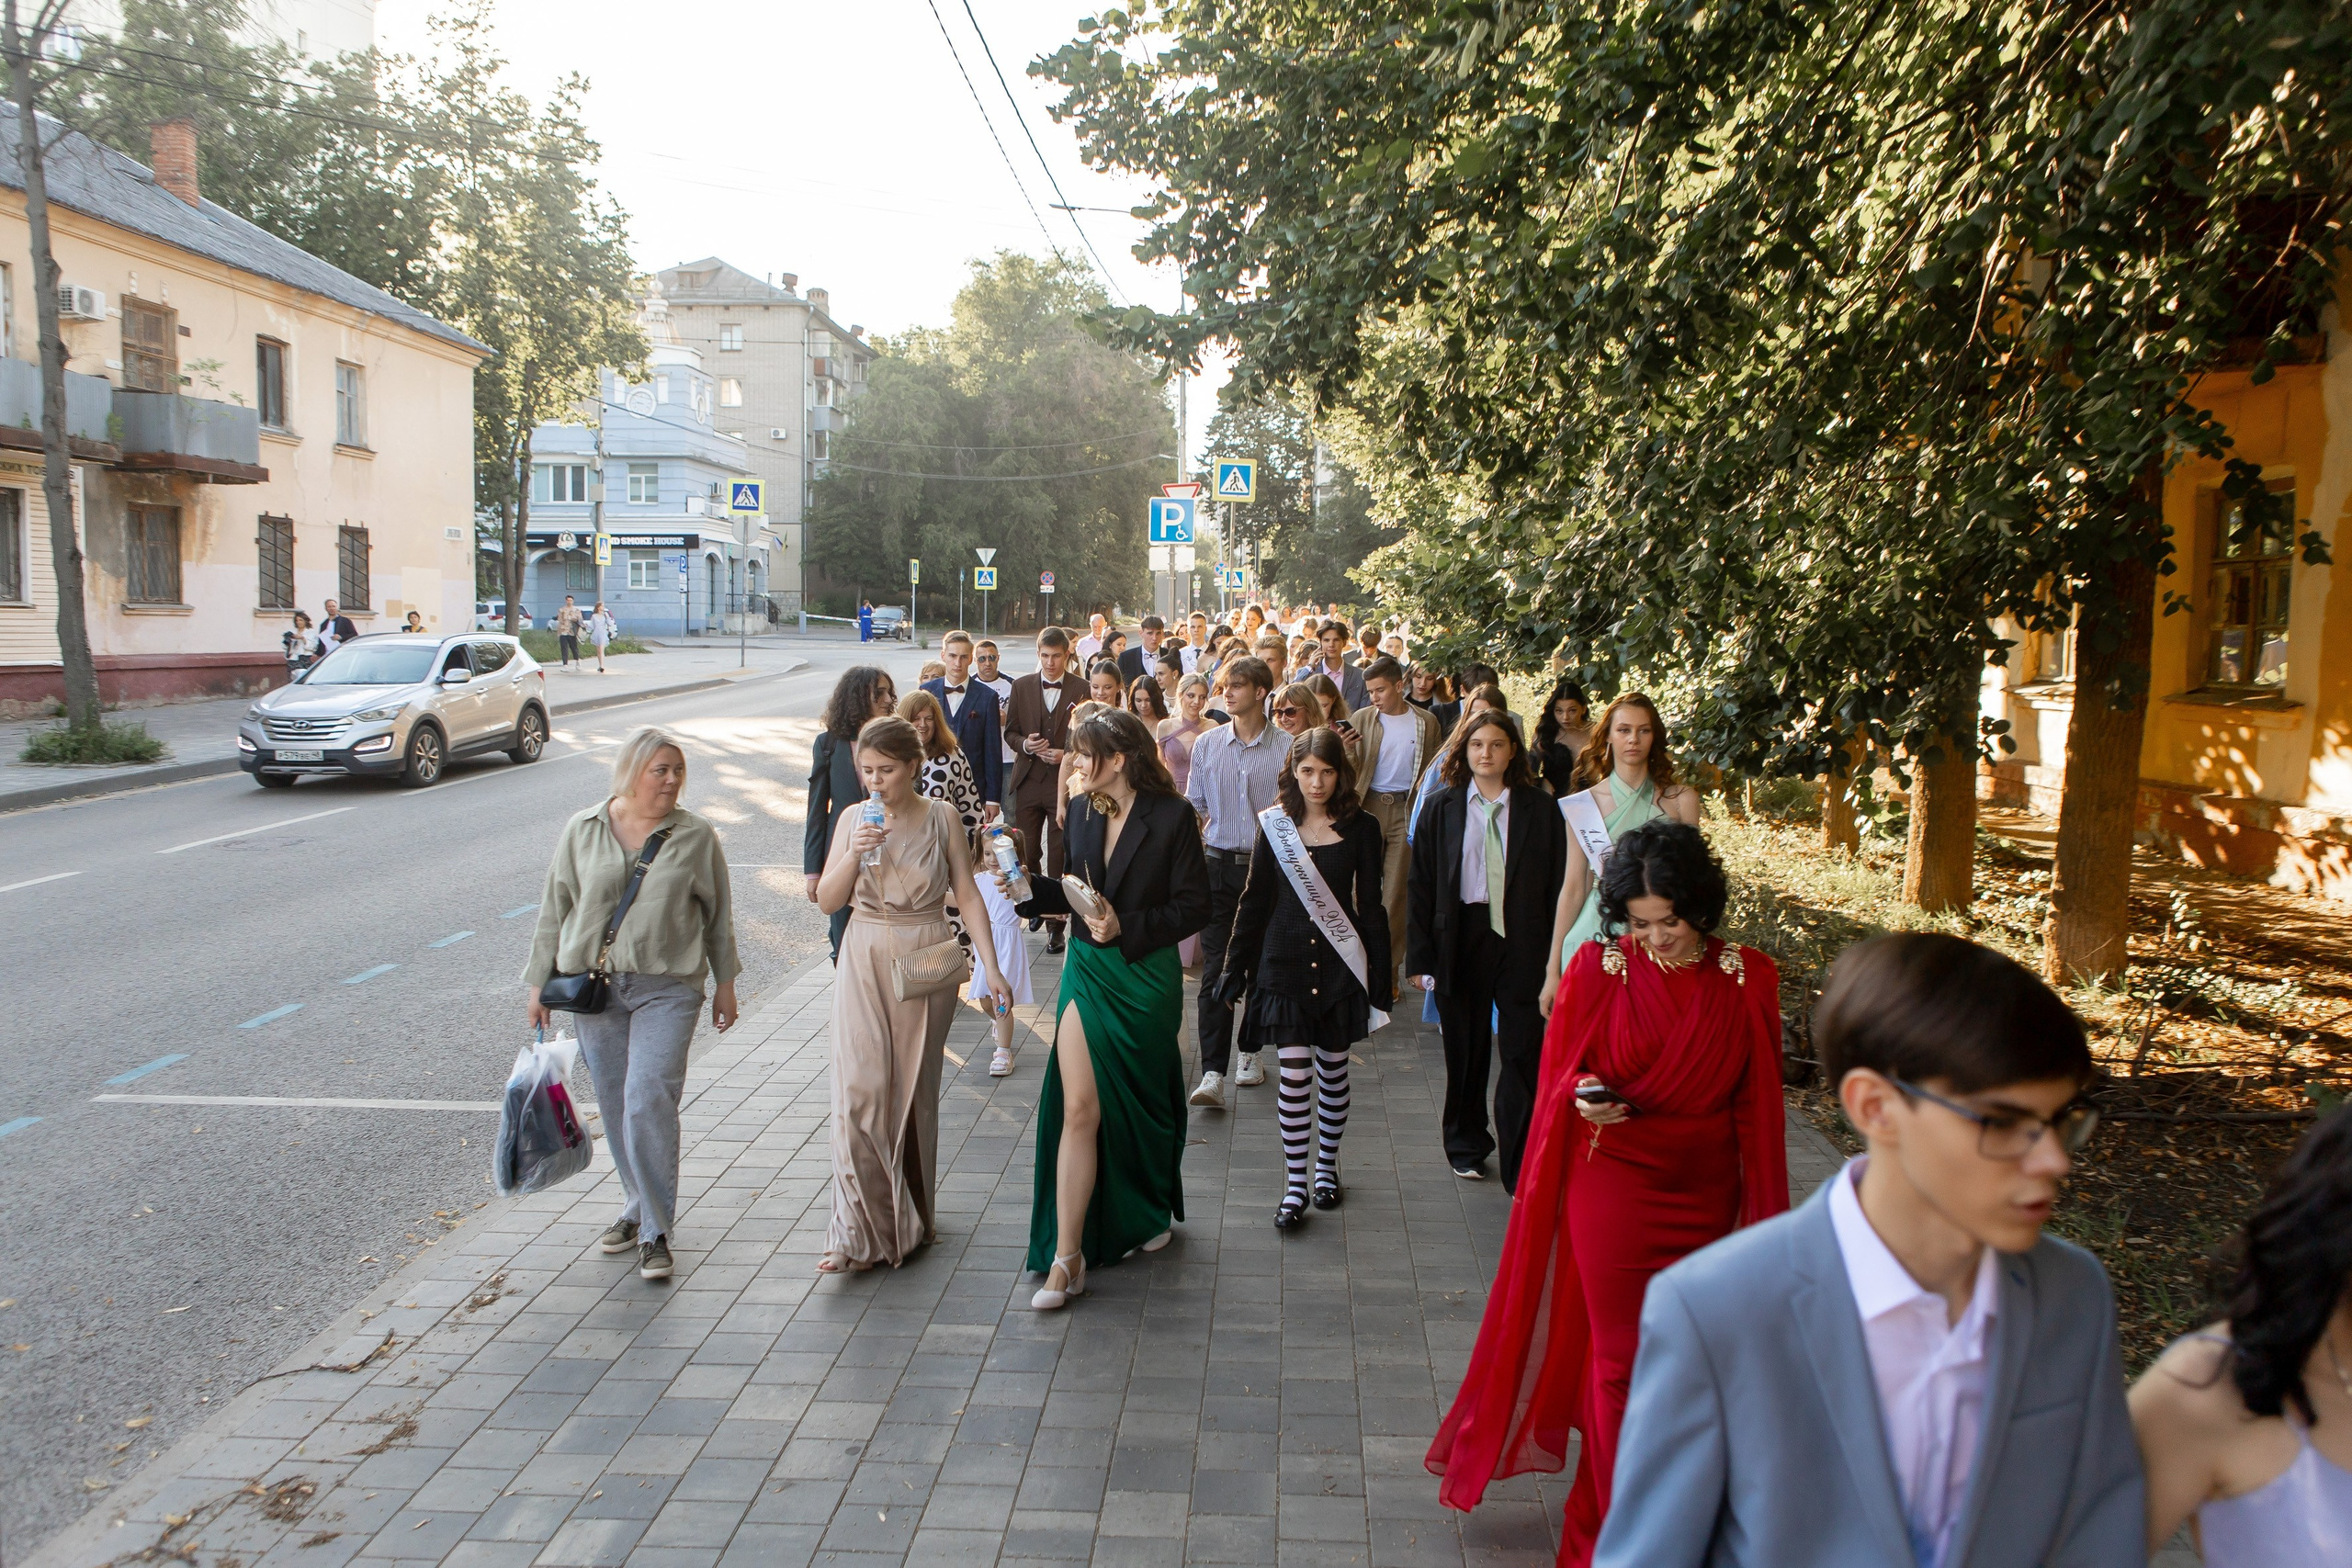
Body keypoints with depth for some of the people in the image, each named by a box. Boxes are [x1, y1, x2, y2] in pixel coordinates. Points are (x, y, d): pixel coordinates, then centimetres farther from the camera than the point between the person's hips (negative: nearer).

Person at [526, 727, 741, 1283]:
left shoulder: (696, 837, 0)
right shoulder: (583, 831, 3)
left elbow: (719, 914, 7)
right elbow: (556, 908, 9)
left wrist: (724, 983, 9)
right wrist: (540, 983, 10)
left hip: (666, 988, -3)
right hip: (592, 985, 3)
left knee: (648, 1102, -12)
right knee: (614, 1106, 10)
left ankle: (655, 1230, -1)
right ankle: (641, 1206, 29)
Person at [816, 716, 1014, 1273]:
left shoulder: (941, 817, -3)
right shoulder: (853, 820, 2)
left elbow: (967, 894, -2)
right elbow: (828, 900, 0)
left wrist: (991, 967, -7)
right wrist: (854, 854, -17)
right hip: (864, 963, 1)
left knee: (914, 1092, 8)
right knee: (859, 1091, -7)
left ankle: (911, 1218, 25)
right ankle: (862, 1231, -1)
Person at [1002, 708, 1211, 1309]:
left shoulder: (1171, 817, -12)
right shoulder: (1084, 809, 4)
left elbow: (1194, 908, -12)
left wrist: (1125, 927, -20)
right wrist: (1028, 886, -3)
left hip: (1144, 978, -3)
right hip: (1087, 972, 3)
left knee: (1142, 1102, 15)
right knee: (1079, 1108, -4)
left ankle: (1151, 1210, 43)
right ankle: (1067, 1258, 0)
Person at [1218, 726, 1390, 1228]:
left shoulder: (1360, 827, -2)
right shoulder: (1274, 825, 0)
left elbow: (1370, 907, 1)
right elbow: (1254, 900, 6)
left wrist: (1380, 978, -1)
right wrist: (1235, 968, 6)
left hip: (1340, 967, 0)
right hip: (1284, 965, 0)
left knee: (1332, 1069, 12)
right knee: (1294, 1073, -4)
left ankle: (1326, 1164, 31)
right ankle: (1296, 1183, 7)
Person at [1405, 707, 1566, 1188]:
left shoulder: (1539, 807, 1)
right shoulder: (1442, 808, 3)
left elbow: (1557, 882, 0)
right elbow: (1420, 884, 2)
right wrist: (1421, 955, -4)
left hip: (1522, 942, -1)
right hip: (1461, 939, 1)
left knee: (1524, 1052, -2)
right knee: (1465, 1050, 13)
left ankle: (1521, 1166, 7)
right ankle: (1466, 1145, 32)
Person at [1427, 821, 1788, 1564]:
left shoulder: (1747, 980, -5)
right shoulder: (1599, 970, -9)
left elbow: (1758, 1105, 2)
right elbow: (1561, 1072, 1)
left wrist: (1763, 1213, 4)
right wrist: (1585, 1098, -21)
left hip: (1706, 1196, 2)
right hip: (1614, 1190, -2)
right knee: (1622, 1357, 5)